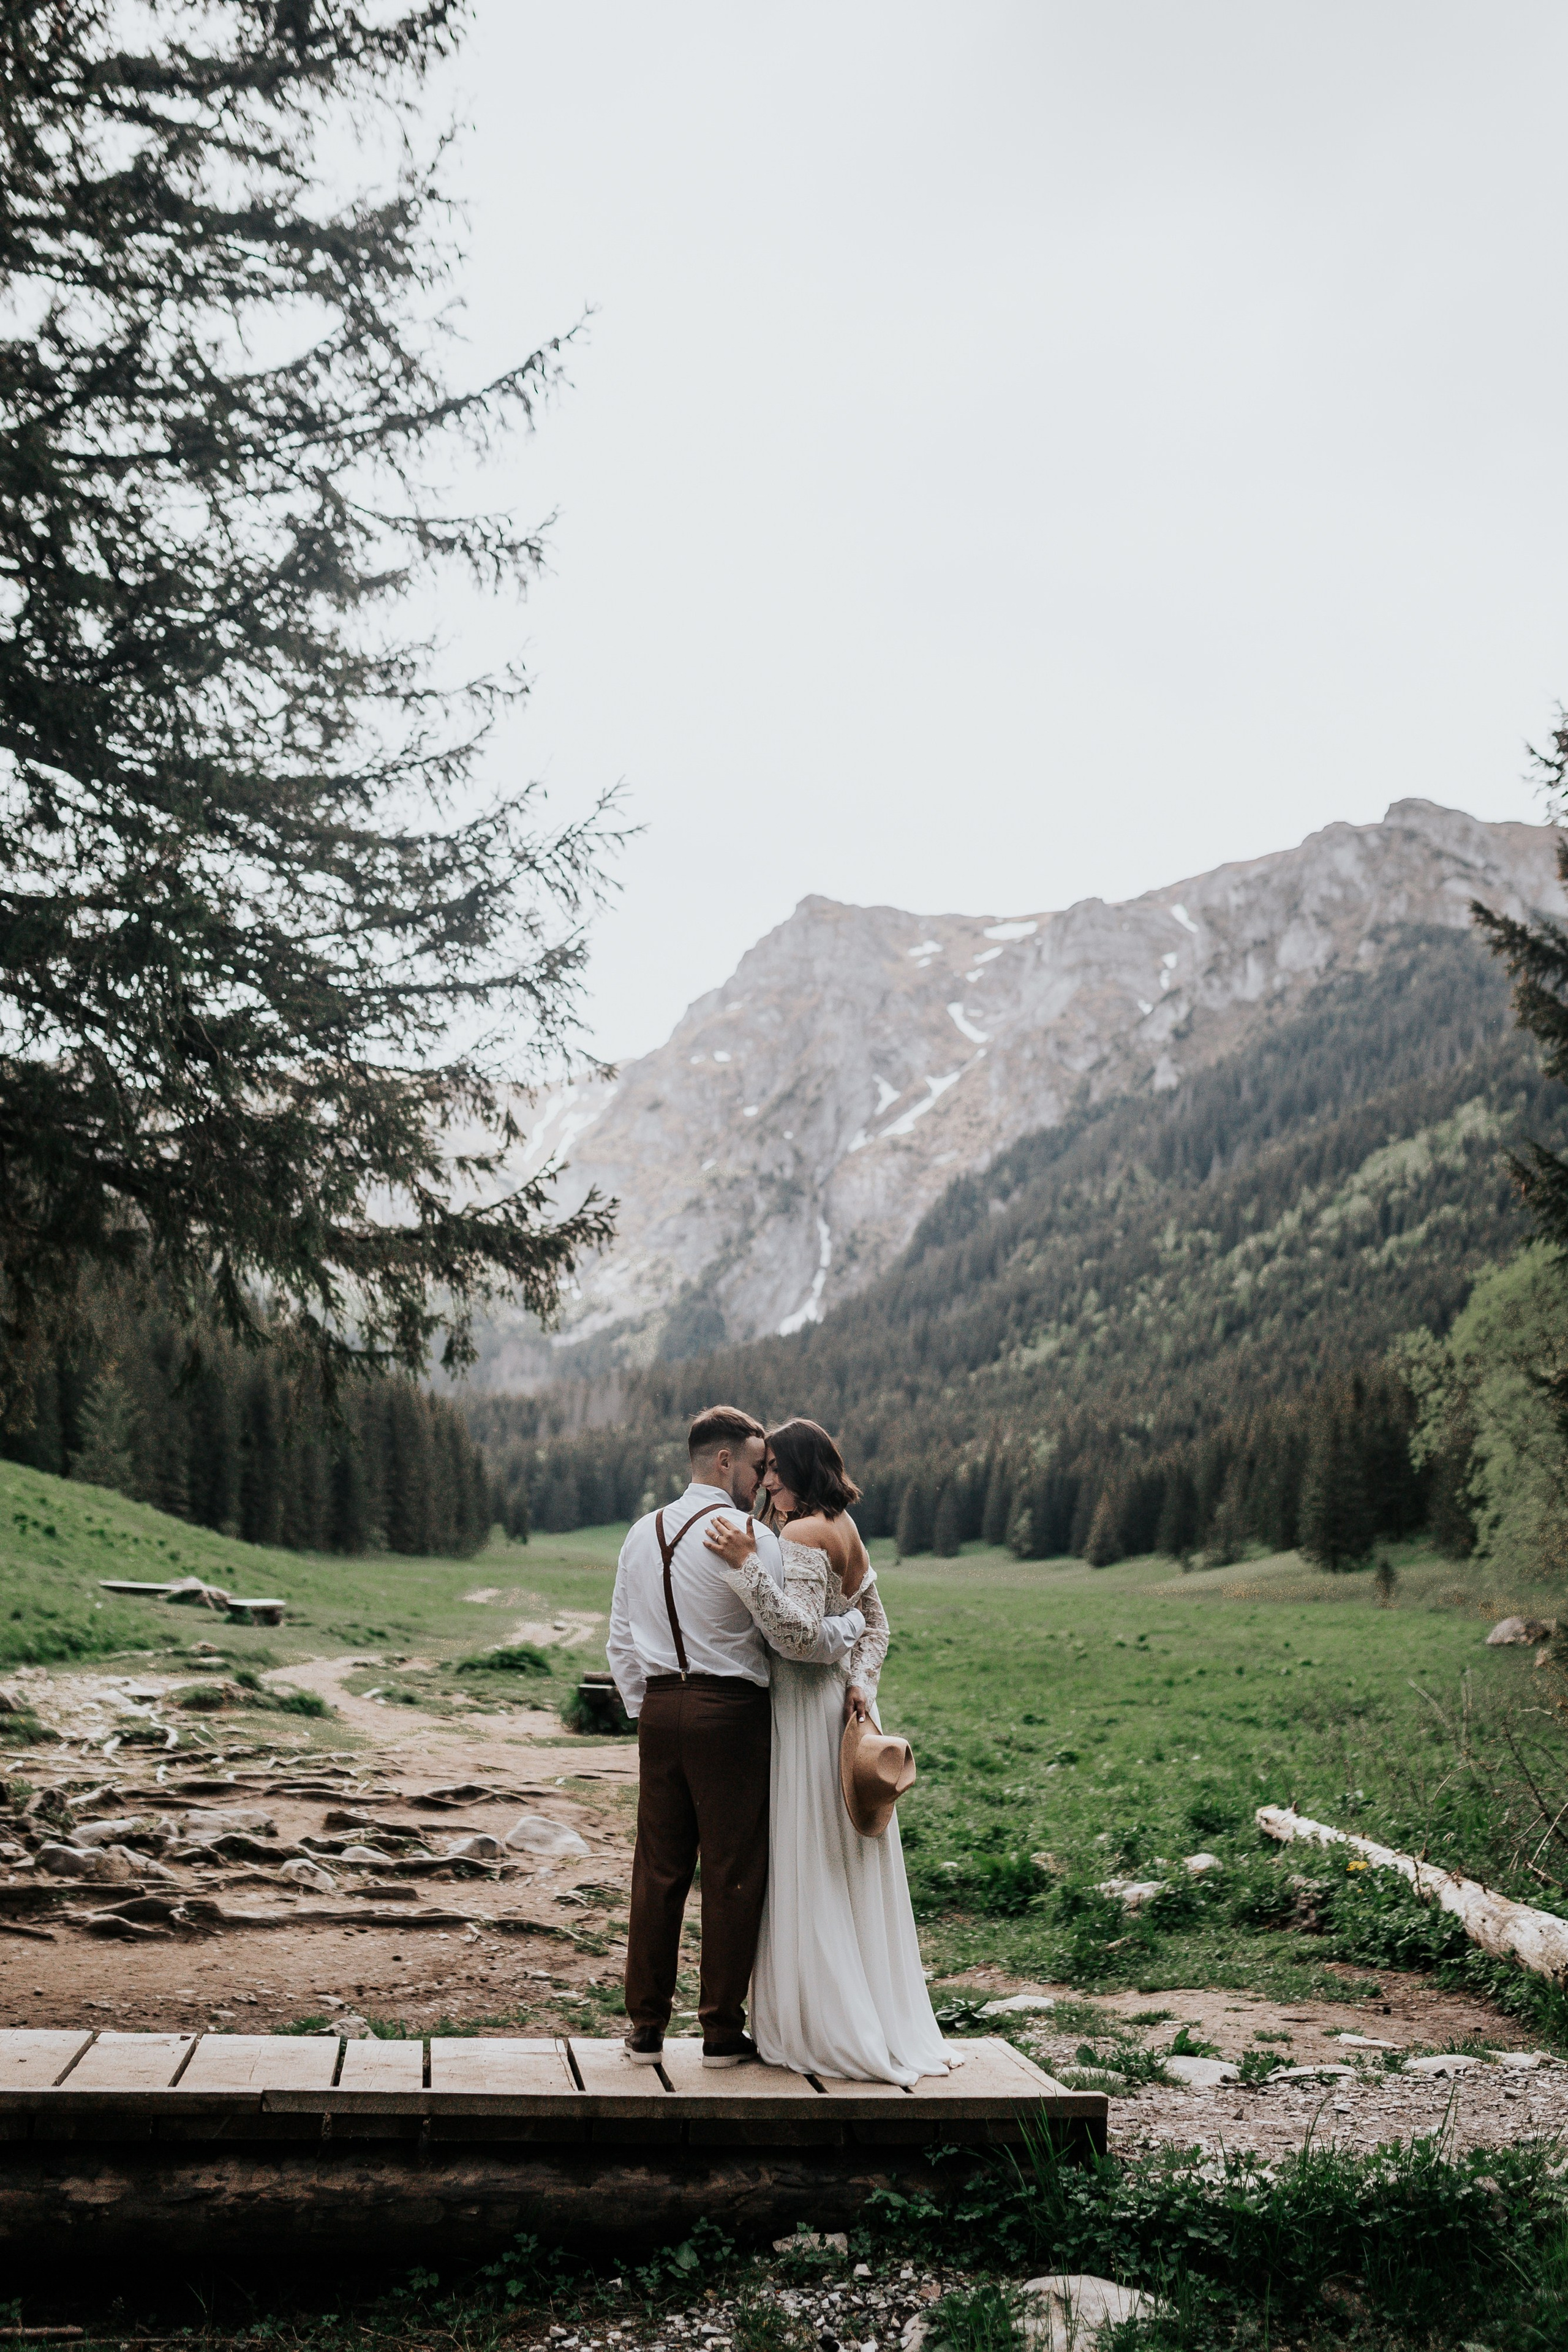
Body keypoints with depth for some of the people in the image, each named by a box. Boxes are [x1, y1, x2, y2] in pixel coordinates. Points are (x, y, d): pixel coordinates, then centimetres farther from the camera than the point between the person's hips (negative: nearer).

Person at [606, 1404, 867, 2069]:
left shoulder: (643, 1533, 11)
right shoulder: (748, 1536, -10)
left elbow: (620, 1642, 14)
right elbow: (790, 1633, -14)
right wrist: (853, 1623, 2)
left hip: (659, 1708, 6)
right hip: (730, 1713, -6)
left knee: (657, 1869, 10)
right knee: (732, 1873, 4)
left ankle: (645, 2028, 16)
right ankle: (722, 2031, 11)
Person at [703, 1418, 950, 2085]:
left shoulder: (803, 1533, -16)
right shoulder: (844, 1529, 13)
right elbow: (876, 1622, 14)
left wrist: (747, 1564, -27)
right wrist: (861, 1683, 0)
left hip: (809, 1710, -9)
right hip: (841, 1705, 9)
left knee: (809, 1868, -1)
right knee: (844, 1870, 15)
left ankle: (828, 2029, 6)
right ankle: (879, 2021, 21)